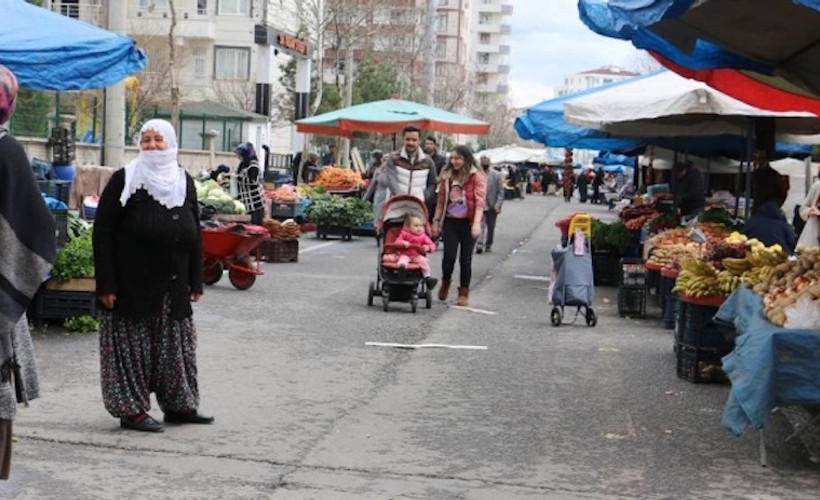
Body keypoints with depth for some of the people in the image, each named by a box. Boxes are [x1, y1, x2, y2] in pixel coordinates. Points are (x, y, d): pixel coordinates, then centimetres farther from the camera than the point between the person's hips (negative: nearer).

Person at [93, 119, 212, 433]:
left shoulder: (184, 182, 8)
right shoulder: (124, 180, -7)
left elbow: (195, 233, 12)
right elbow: (102, 232, -9)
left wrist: (195, 281, 8)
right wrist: (106, 284, -14)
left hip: (173, 288, 5)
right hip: (132, 285, -5)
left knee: (175, 345, 12)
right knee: (133, 345, 1)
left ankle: (178, 405, 24)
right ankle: (131, 409, 12)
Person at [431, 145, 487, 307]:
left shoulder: (477, 176, -4)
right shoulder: (447, 175, 10)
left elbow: (480, 201, -12)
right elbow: (441, 200, 14)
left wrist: (477, 223, -21)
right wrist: (436, 221, 11)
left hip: (467, 222, -3)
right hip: (450, 221, 3)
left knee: (465, 258, 3)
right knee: (449, 255, -6)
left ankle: (464, 293, 15)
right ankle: (445, 282, 22)